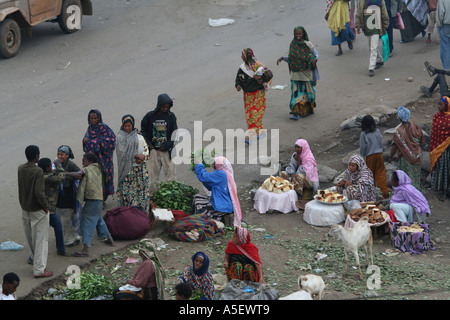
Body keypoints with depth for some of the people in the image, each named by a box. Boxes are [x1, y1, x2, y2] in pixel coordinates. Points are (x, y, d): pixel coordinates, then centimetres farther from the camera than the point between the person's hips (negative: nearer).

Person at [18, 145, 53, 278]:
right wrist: (45, 205, -13)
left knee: (31, 236, 24)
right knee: (41, 239, -2)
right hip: (37, 210, -7)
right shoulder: (38, 171, -22)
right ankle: (39, 269, -4)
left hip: (25, 208, 7)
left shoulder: (20, 169, -1)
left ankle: (35, 258, 45)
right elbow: (39, 192, -27)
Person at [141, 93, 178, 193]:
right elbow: (143, 130, 11)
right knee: (153, 173, 4)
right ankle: (153, 192, 12)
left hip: (167, 150, -1)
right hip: (154, 150, 1)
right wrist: (148, 143, 1)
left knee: (170, 171, -4)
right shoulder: (150, 116, 0)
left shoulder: (171, 116, 0)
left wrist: (168, 145, -10)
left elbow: (175, 133, 0)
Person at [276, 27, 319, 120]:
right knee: (296, 91, -2)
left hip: (306, 72, -2)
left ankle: (309, 109, 24)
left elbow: (316, 54, 0)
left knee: (307, 90, 6)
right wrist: (282, 58, -1)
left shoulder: (308, 45, -4)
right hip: (295, 73, 2)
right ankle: (296, 112, -2)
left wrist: (315, 60, -21)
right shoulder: (292, 45, 5)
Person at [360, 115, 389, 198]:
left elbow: (363, 148, -7)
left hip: (370, 156, -3)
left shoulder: (363, 134, -11)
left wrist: (362, 158, 3)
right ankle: (385, 191, -9)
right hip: (379, 154, 3)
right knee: (381, 173, 3)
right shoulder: (377, 131, 0)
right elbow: (381, 143, 9)